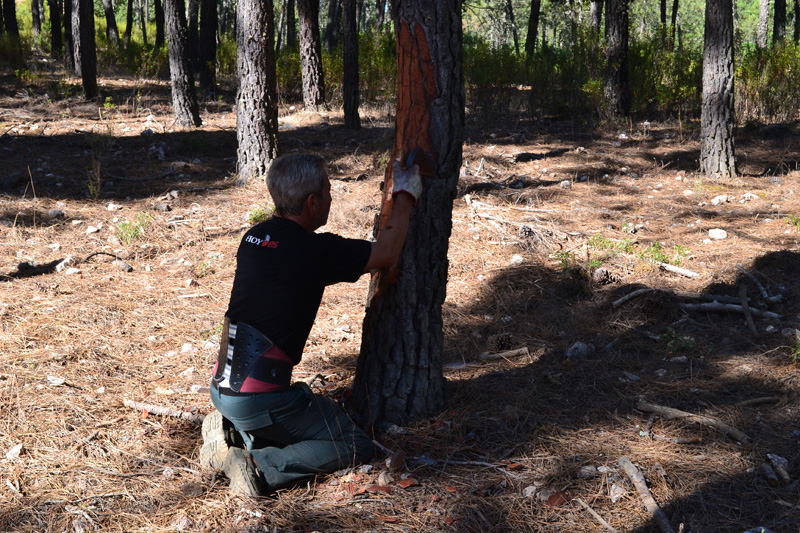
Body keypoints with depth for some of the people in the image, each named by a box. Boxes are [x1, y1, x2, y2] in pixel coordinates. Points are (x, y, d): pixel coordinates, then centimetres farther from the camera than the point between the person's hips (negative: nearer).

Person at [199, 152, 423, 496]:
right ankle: (261, 468, -11)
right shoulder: (314, 249, -16)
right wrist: (405, 196, 14)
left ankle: (231, 431, 11)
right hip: (260, 399, -8)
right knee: (356, 447, 2)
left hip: (222, 387, 8)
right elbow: (387, 254, 0)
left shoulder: (255, 237, 7)